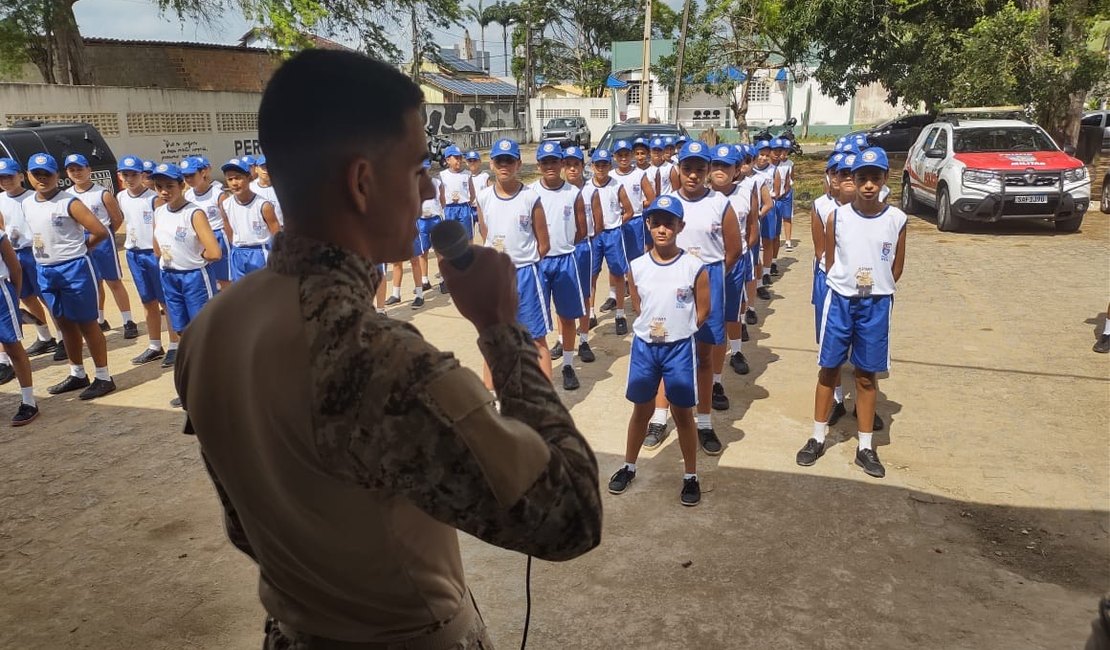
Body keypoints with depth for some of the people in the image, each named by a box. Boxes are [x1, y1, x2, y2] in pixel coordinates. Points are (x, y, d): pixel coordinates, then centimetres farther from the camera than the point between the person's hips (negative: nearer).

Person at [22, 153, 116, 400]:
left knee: (86, 323, -1)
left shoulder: (69, 203, -12)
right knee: (65, 323, 15)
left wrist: (79, 247, -4)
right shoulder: (27, 205, 8)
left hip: (74, 269, -7)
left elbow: (101, 231, -17)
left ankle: (103, 377, 6)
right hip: (45, 271, 7)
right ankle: (77, 374, 27)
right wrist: (42, 253, 8)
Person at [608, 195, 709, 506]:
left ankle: (691, 476, 25)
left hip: (679, 349, -2)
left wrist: (679, 331, 1)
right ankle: (628, 467, 33)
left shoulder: (694, 267, -11)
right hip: (643, 346, 2)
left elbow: (703, 311, -2)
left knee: (683, 413, 9)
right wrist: (648, 327, 5)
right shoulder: (637, 267, -3)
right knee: (641, 409, 17)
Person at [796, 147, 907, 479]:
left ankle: (865, 447, 20)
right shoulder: (837, 217, -6)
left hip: (876, 304, 0)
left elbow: (897, 266, 6)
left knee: (867, 375, 9)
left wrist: (876, 288, 6)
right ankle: (817, 438, 21)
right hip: (839, 301, 0)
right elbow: (829, 261, 4)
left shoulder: (896, 219, -4)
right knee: (828, 369, 8)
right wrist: (848, 286, 3)